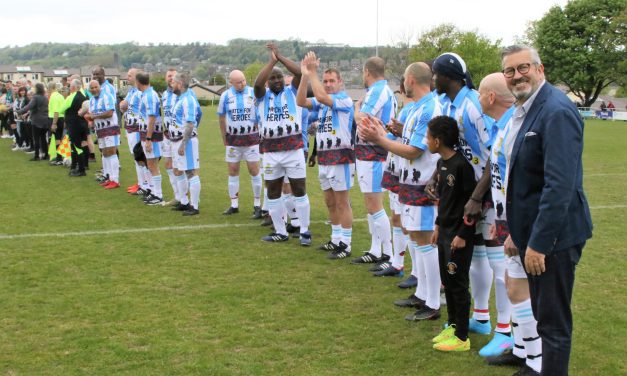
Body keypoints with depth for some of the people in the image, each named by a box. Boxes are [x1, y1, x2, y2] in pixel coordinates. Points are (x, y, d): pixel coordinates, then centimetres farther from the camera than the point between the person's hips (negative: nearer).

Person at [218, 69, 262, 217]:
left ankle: (257, 205, 8)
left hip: (251, 138, -2)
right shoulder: (225, 96, -1)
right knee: (233, 171, 6)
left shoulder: (254, 93, -7)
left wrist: (259, 130, -5)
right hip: (233, 139, 2)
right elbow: (221, 117, 10)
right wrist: (224, 137, 12)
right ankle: (234, 205, 15)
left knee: (254, 170, -1)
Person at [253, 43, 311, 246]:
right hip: (271, 151, 2)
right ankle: (280, 232, 21)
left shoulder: (292, 92, 6)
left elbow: (300, 73, -10)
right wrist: (272, 60, -14)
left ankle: (305, 231, 9)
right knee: (273, 192, 9)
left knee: (299, 190, 1)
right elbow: (257, 83, -14)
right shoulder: (263, 96, 8)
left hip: (293, 149, -2)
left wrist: (280, 57, -10)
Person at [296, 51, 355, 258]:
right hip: (323, 158, 8)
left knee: (342, 203, -3)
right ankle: (336, 239, 26)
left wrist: (313, 72, -19)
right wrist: (305, 75, -11)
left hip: (341, 158, -8)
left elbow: (320, 96, -26)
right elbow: (300, 101, -3)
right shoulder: (321, 102, 12)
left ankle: (345, 245, 2)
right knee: (330, 202, 15)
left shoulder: (345, 100, -11)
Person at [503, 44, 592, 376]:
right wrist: (517, 233, 16)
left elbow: (559, 185, -26)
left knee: (553, 323, 2)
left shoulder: (557, 112, -20)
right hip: (533, 232, 10)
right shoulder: (527, 110, 11)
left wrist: (538, 243, -24)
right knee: (543, 315, 21)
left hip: (553, 235, -10)